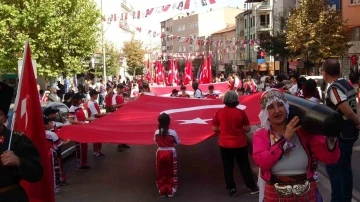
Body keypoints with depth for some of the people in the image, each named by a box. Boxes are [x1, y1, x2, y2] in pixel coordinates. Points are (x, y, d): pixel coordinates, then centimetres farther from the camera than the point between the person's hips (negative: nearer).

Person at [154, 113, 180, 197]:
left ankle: (162, 191, 23)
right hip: (171, 153, -1)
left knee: (161, 173, 15)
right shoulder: (173, 132, -15)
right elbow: (178, 142, -2)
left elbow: (156, 141, 4)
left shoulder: (157, 132, -10)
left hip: (160, 153, 1)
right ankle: (171, 191, 21)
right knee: (171, 173, 14)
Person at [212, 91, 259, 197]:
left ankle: (231, 189, 18)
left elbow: (215, 129, -3)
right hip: (240, 144, 0)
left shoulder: (219, 112, -9)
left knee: (228, 167, 12)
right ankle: (252, 187, 22)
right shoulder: (241, 112, -12)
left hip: (225, 144, 1)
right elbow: (248, 129, -7)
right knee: (244, 166, 14)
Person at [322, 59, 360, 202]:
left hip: (339, 134, -9)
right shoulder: (347, 84, 8)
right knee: (345, 167, 17)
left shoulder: (333, 88, -20)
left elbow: (348, 112, -25)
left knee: (333, 168, -1)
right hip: (348, 132, 9)